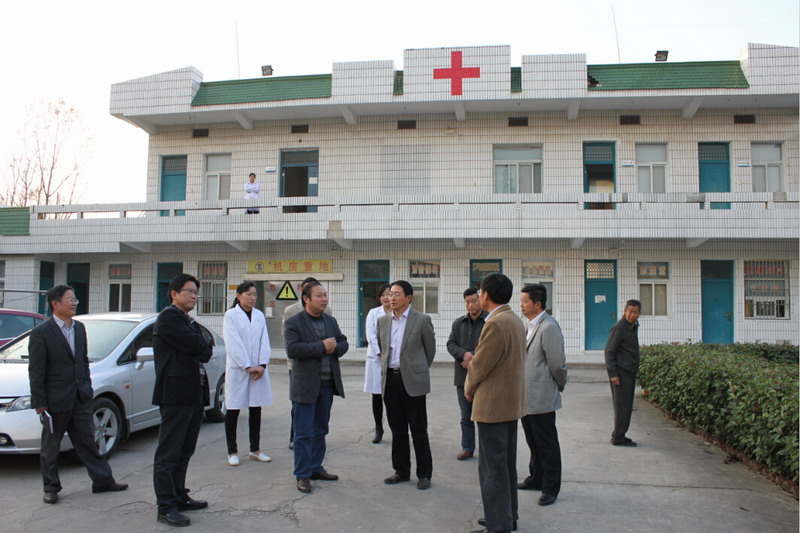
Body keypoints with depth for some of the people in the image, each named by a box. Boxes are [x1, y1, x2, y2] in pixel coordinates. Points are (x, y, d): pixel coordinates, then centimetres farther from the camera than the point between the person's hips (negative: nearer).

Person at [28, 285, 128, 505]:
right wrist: (39, 402, -13)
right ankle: (51, 487, 22)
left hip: (81, 398, 6)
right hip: (55, 401, -6)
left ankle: (102, 480, 19)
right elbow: (36, 371, -12)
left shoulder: (79, 328, 8)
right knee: (50, 447, 9)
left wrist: (87, 387, 12)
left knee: (88, 442, 13)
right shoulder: (41, 333, -12)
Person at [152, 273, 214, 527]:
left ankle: (179, 497, 26)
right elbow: (194, 344, -18)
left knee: (184, 451, 16)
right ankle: (165, 508, 2)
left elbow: (205, 351, 14)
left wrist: (202, 347, -6)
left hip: (194, 395, 9)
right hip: (176, 394, -9)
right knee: (169, 454, -3)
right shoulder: (168, 317, -10)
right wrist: (204, 344, 1)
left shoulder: (191, 323, 20)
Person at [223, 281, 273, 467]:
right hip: (237, 369, -4)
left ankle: (255, 450, 19)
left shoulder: (259, 315, 9)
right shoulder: (231, 315, -4)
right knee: (233, 410, 3)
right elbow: (233, 343, -10)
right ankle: (232, 452, 12)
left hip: (258, 369, 5)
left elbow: (264, 341, 5)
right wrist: (248, 366, -14)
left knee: (256, 409, 9)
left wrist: (262, 365, -8)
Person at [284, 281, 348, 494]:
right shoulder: (294, 323, -8)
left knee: (320, 430, 16)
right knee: (304, 433, 0)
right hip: (306, 386, -6)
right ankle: (302, 475, 8)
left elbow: (343, 343, 13)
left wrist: (334, 348, -10)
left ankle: (316, 468, 29)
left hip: (327, 384, 6)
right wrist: (322, 346, -21)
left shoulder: (331, 321, 12)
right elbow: (292, 349, -20)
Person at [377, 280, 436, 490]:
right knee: (397, 430, 12)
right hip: (390, 379, 4)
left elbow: (430, 349, 4)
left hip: (412, 380, -4)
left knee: (419, 430, 2)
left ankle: (424, 474, 13)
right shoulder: (383, 321, 7)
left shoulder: (422, 320, -6)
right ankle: (401, 471, 24)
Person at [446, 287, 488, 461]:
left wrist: (473, 358, -15)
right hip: (463, 376, 5)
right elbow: (450, 344, 6)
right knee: (466, 417, 12)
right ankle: (467, 448, 22)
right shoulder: (458, 323, 12)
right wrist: (464, 354, -13)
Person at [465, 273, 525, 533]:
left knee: (492, 468, -1)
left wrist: (469, 389, 1)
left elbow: (479, 365, -18)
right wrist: (475, 387, 10)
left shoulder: (496, 323, -21)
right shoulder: (515, 320, 10)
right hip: (512, 401, 10)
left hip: (493, 404, -10)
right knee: (506, 464, 19)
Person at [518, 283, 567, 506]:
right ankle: (536, 478, 35)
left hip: (541, 398, -9)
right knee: (533, 442, 21)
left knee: (547, 444, 4)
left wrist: (560, 386, -4)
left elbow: (557, 363, -18)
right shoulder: (528, 326, 11)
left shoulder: (548, 327, -19)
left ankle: (551, 488, 16)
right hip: (526, 397, 9)